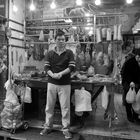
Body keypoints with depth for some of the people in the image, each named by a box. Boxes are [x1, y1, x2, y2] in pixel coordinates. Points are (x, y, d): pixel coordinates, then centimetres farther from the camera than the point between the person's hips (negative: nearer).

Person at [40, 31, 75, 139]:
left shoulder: (69, 53, 2)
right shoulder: (50, 54, 8)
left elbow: (72, 67, -6)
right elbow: (46, 67, 1)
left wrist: (61, 73, -18)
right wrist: (53, 74, -18)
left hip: (65, 84, -2)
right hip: (51, 83, 2)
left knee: (65, 107, 3)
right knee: (49, 106, 10)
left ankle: (66, 129, 17)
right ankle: (48, 126, 27)